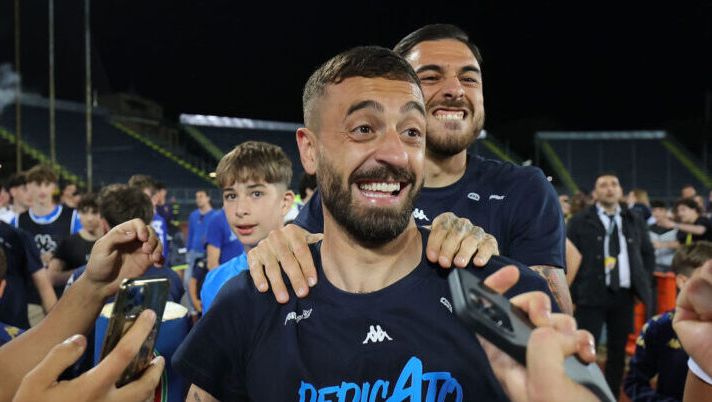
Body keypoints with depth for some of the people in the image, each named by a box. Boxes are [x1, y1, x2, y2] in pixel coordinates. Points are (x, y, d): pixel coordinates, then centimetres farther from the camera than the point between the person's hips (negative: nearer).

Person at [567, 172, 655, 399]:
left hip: (625, 295, 4)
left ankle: (612, 396, 25)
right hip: (591, 295, -4)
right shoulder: (580, 222, -1)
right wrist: (575, 293, -9)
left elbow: (648, 253, 21)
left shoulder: (635, 222, 12)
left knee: (618, 350, 12)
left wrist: (643, 283, 9)